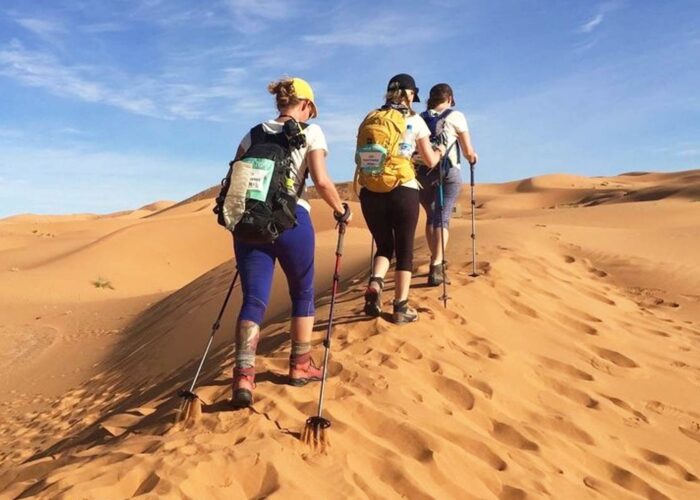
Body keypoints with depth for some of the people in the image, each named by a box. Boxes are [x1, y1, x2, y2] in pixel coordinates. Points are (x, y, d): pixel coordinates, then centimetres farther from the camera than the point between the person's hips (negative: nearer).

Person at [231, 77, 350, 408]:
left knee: (253, 300, 1)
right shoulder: (310, 132, 3)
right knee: (302, 294, 16)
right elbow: (321, 181, -8)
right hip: (291, 220, -3)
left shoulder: (253, 134, 16)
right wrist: (340, 209, 7)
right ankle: (300, 366, 24)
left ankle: (243, 375, -14)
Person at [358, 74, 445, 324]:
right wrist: (439, 151, 31)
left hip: (370, 192, 3)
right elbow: (430, 161, 10)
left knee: (384, 244, 19)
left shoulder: (370, 118, 11)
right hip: (403, 191, -3)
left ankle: (374, 284, -7)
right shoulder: (414, 120, 4)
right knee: (404, 249, 8)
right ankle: (401, 307, 10)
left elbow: (359, 158, 16)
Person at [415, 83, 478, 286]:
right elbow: (468, 152, 6)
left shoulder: (419, 118, 13)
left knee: (431, 217, 18)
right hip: (448, 173, -4)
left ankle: (437, 262, 28)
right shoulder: (455, 116, 4)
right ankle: (436, 268, -21)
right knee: (442, 217, -8)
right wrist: (473, 157, 27)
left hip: (421, 173, 4)